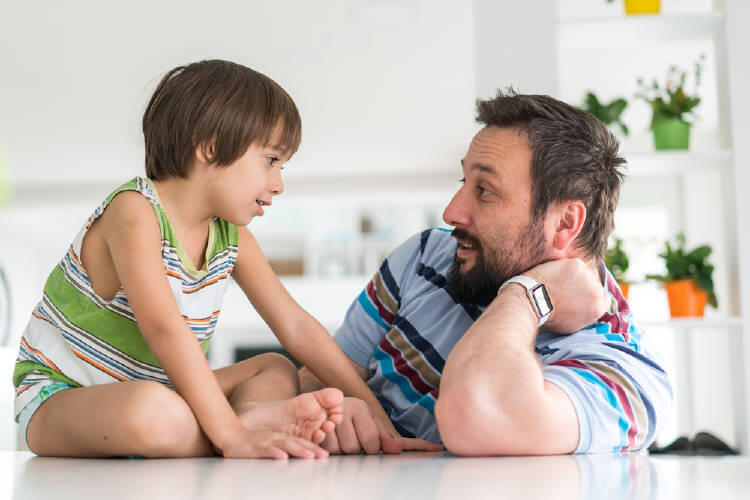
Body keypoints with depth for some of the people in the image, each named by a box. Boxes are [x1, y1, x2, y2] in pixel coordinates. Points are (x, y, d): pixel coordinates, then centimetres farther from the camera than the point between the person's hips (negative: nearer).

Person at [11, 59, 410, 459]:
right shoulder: (134, 213, -23)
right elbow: (164, 328, -33)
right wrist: (229, 436, -37)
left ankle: (250, 412, -27)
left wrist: (372, 408, -4)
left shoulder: (231, 238, 1)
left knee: (278, 372, 3)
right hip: (57, 395, -8)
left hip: (149, 388, 8)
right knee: (153, 415, -40)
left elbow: (297, 327, 3)